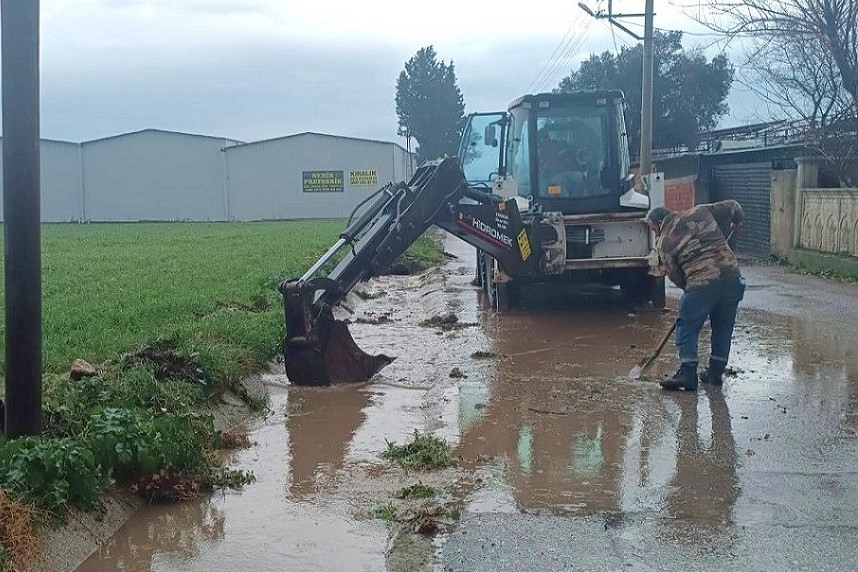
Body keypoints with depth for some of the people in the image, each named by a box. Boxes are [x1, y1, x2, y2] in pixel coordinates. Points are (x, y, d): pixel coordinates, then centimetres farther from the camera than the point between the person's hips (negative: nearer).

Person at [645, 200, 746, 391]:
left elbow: (675, 277, 8)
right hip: (732, 276, 5)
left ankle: (687, 374, 1)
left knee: (687, 328, 7)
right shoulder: (700, 212, 13)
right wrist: (735, 223, 33)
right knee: (723, 327, 17)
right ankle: (716, 372, 25)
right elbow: (732, 206, 14)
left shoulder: (664, 242, 4)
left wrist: (688, 286, 25)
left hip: (701, 284, -5)